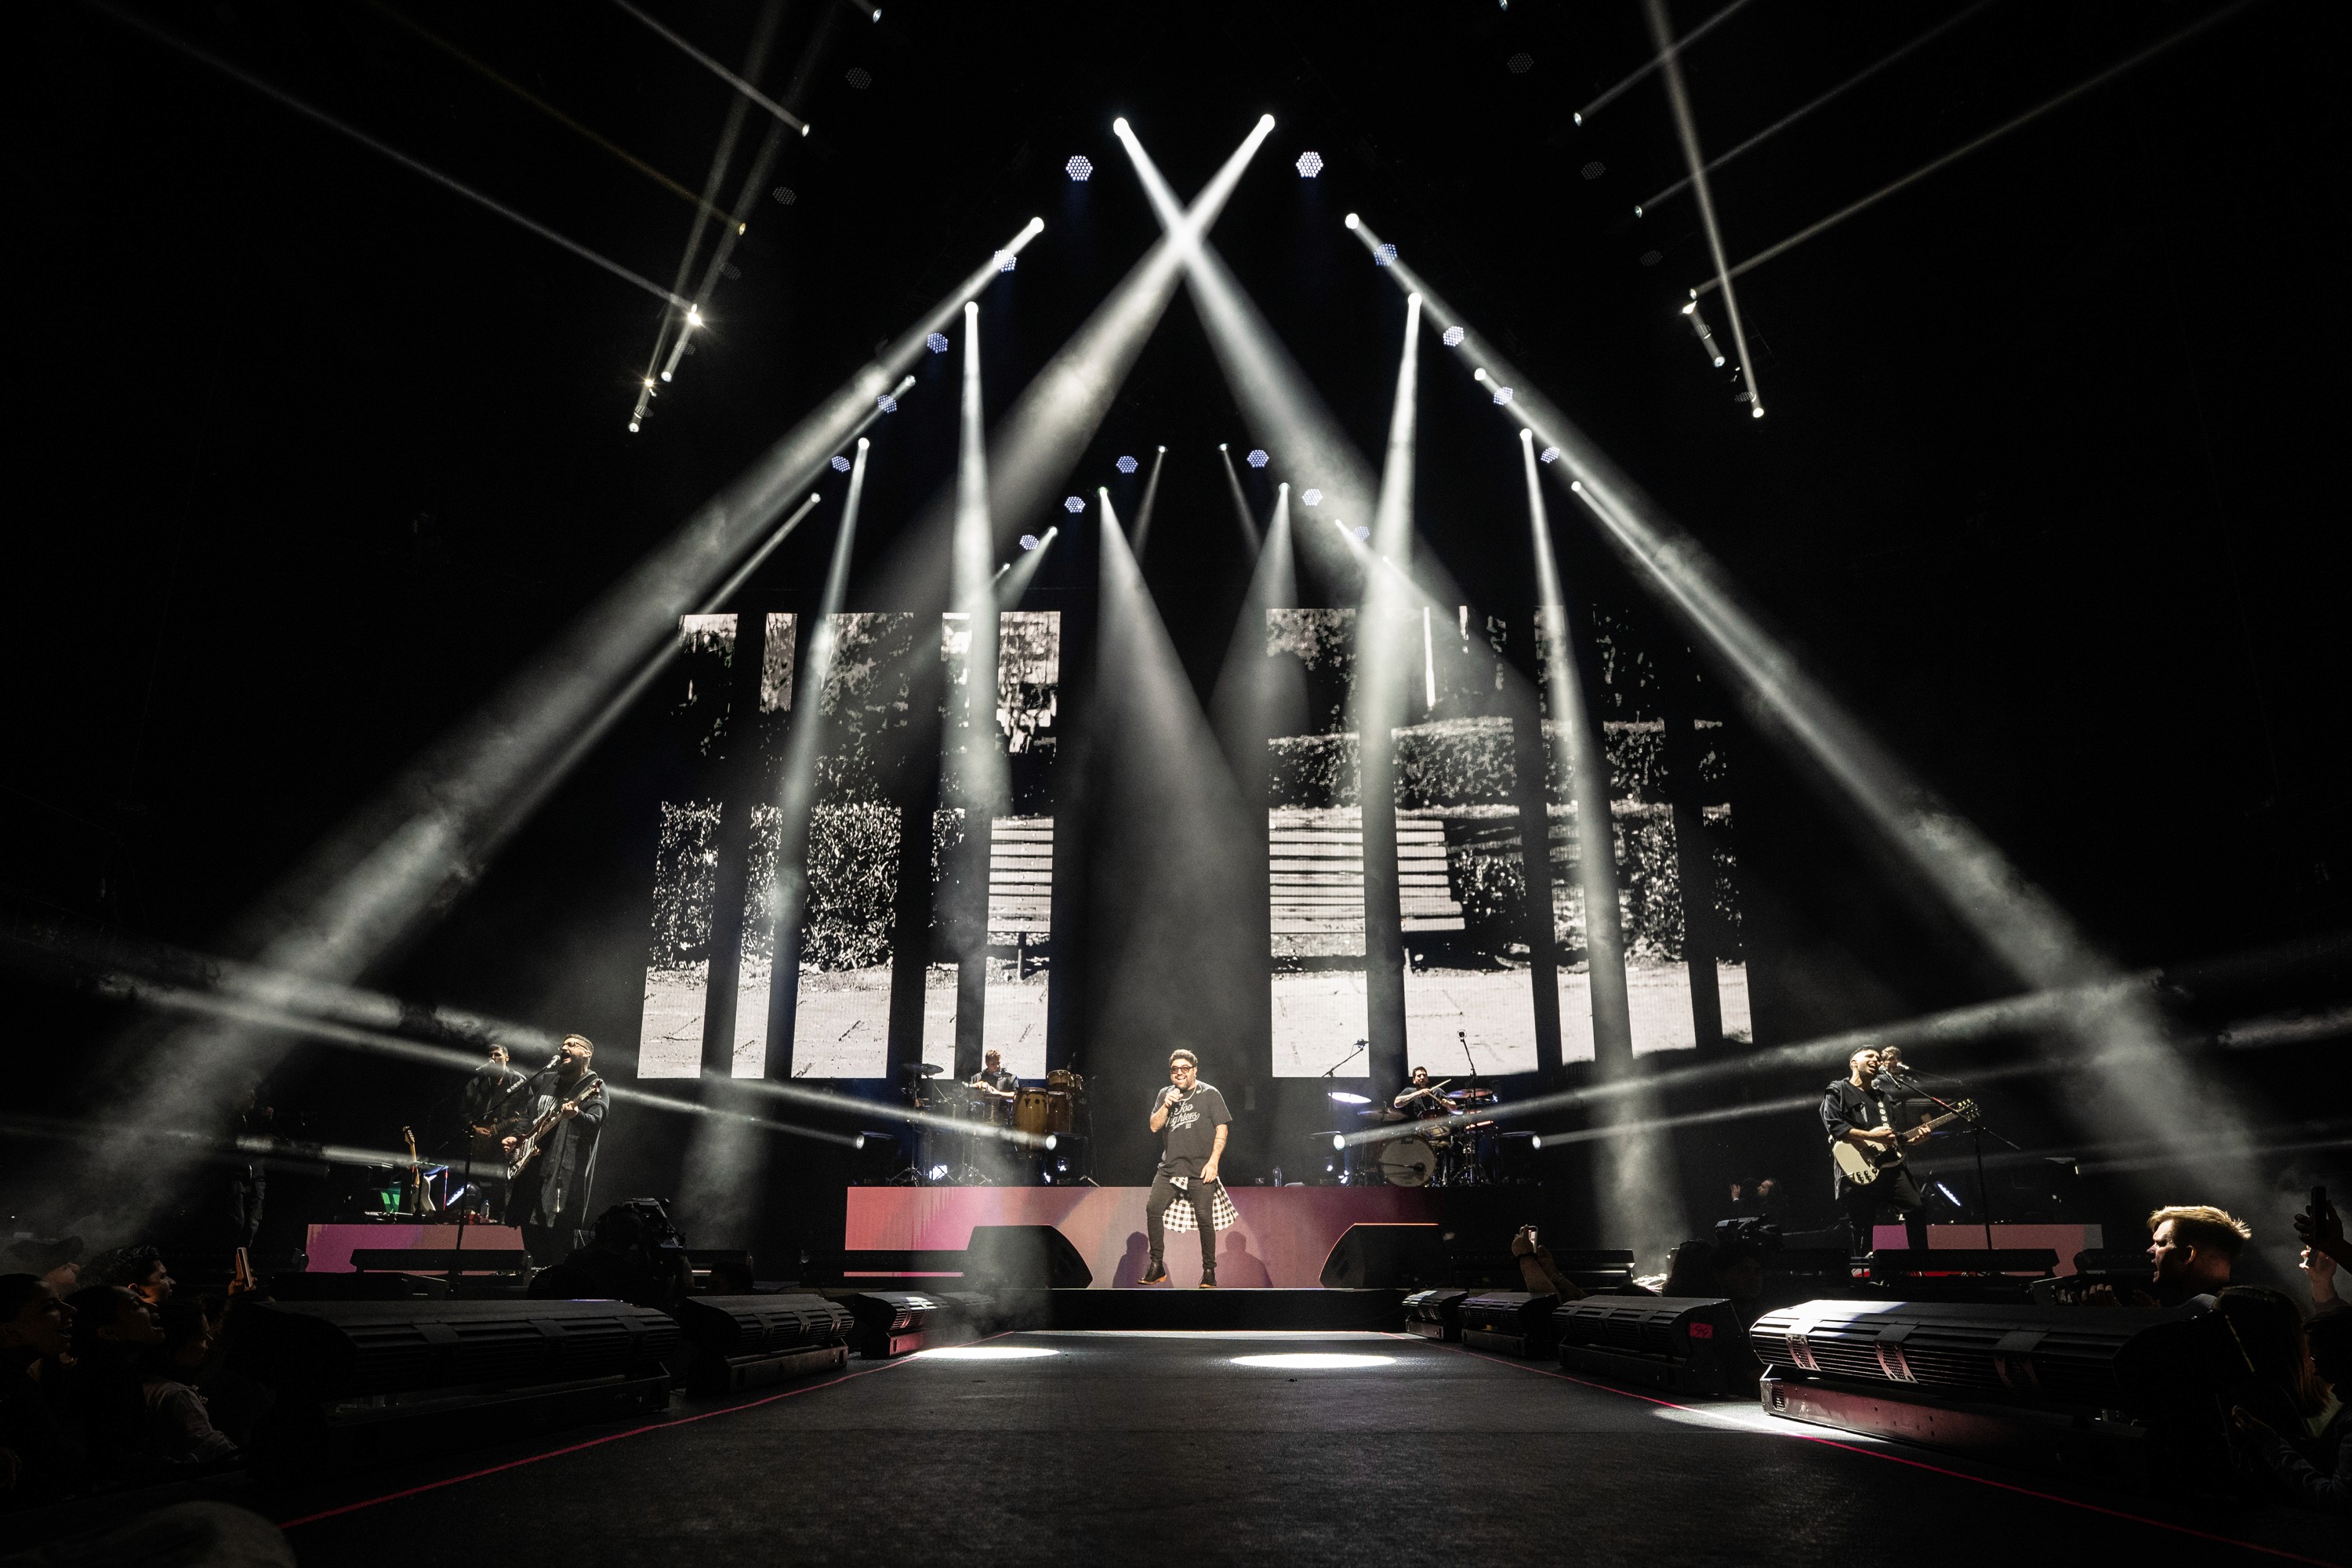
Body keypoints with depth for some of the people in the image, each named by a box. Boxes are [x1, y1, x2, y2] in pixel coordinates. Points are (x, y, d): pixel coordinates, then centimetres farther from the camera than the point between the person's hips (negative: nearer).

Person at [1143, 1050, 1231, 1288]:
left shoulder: (1209, 1094, 1)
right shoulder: (1165, 1094, 14)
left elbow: (1222, 1128, -2)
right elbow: (1154, 1127, 9)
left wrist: (1213, 1162, -10)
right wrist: (1167, 1105, -8)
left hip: (1200, 1169, -4)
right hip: (1170, 1167, 4)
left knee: (1204, 1216, -9)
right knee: (1153, 1208, -10)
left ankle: (1209, 1272, 3)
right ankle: (1157, 1268, 0)